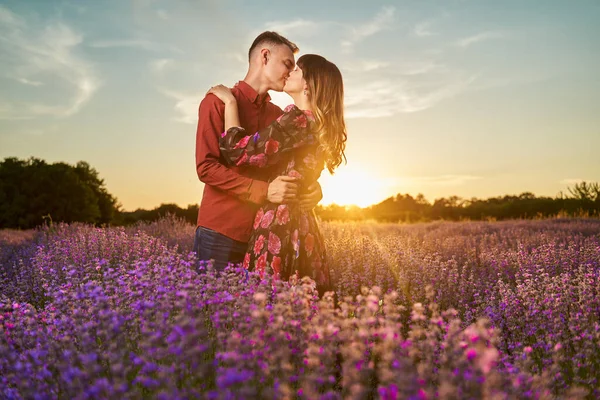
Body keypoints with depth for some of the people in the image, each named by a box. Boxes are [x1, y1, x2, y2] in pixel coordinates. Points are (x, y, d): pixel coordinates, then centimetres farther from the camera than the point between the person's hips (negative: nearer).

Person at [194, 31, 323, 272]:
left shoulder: (278, 116, 15)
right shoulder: (218, 102, -2)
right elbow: (206, 167, -11)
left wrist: (313, 189, -5)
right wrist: (263, 191, -19)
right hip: (219, 233, -5)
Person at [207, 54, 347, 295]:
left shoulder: (298, 119, -12)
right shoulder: (322, 127, 16)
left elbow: (239, 151, -13)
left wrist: (230, 102, -2)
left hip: (279, 225, -9)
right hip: (302, 226, 9)